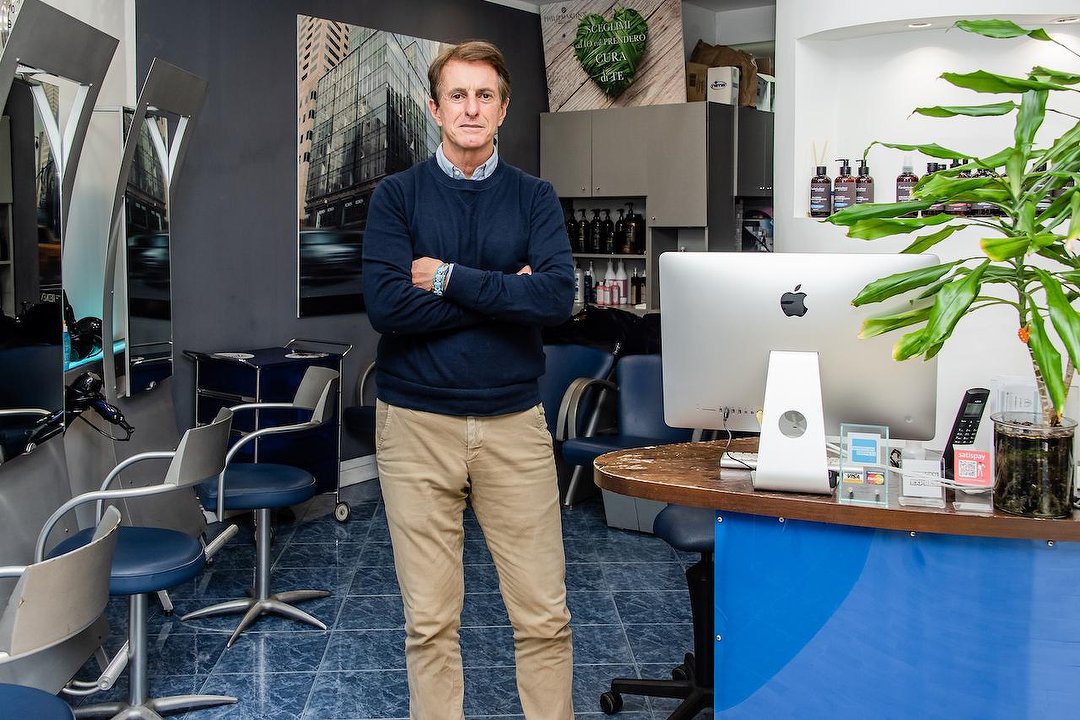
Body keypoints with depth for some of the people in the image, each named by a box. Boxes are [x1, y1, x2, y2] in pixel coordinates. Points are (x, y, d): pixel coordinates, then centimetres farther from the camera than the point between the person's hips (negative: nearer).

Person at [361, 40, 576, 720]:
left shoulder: (535, 198, 7)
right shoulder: (398, 195, 4)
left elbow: (558, 296, -11)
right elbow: (386, 304, -12)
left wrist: (449, 278, -11)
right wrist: (503, 291, -10)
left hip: (515, 421, 1)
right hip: (417, 422, 0)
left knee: (544, 614, 4)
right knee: (430, 619, 7)